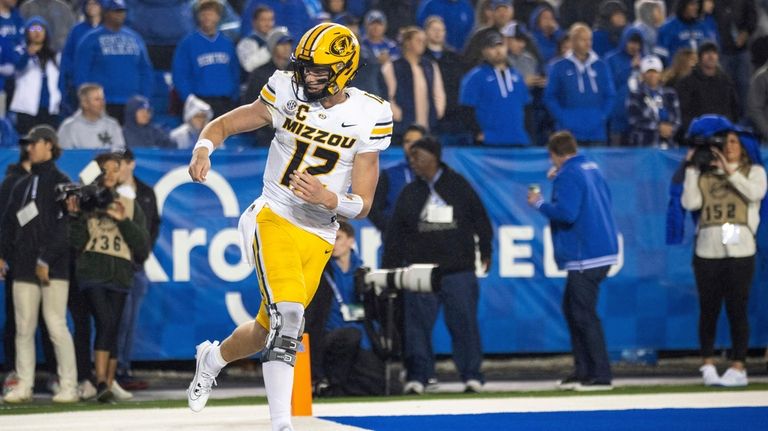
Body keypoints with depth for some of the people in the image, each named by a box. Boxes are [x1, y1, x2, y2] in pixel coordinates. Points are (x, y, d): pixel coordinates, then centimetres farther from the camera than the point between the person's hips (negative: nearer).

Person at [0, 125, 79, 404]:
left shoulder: (60, 182, -1)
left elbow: (62, 226, -9)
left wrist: (46, 260, -16)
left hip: (53, 267, -6)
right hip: (24, 266, 6)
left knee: (56, 326, -9)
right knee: (23, 328, 3)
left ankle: (69, 387, -6)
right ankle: (24, 386, 4)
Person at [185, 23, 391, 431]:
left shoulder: (368, 117, -5)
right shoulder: (286, 95, -4)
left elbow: (362, 205, -3)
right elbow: (222, 125, 7)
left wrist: (327, 198, -24)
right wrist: (203, 149, -16)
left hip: (318, 238, 3)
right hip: (273, 218, -2)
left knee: (268, 331, 11)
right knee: (287, 314, -25)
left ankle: (213, 358, 43)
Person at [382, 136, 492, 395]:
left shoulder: (458, 185, 4)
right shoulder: (409, 194, 10)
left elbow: (480, 218, 9)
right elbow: (395, 234, 9)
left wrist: (485, 251, 8)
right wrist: (389, 268, 4)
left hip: (459, 270, -2)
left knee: (464, 323, 0)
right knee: (417, 325, -4)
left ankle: (472, 376, 7)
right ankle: (417, 376, 0)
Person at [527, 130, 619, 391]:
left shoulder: (568, 176, -15)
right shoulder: (592, 169, 14)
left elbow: (566, 213, -25)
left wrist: (539, 204, -7)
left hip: (585, 257, -10)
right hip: (603, 250, 10)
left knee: (584, 315, -6)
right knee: (572, 309, 18)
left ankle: (600, 376, -6)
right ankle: (582, 371, 20)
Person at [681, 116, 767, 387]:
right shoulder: (704, 175, 12)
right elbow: (690, 203, -1)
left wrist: (730, 171, -10)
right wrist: (692, 169, 1)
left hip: (739, 250, -2)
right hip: (708, 250, 2)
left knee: (737, 310, -4)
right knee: (708, 310, 3)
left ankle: (738, 368, 1)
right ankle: (708, 366, 12)